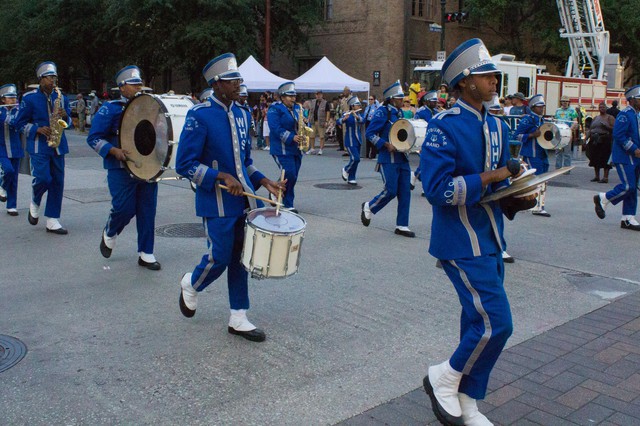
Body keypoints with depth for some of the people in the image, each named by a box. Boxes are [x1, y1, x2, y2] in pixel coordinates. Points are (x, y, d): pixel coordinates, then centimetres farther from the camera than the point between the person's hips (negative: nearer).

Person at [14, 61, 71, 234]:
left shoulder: (61, 97, 11)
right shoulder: (29, 98, 0)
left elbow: (68, 121, 16)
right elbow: (20, 123, 1)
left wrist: (65, 116, -7)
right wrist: (37, 129, -14)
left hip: (58, 146, 4)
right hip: (38, 146, -4)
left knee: (57, 182, 2)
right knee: (43, 178, -17)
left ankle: (52, 221, 8)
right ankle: (34, 204, 17)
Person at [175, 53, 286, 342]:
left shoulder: (242, 114, 10)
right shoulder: (199, 115, -11)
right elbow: (184, 165, -14)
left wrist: (264, 182, 5)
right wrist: (222, 177, -22)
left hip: (244, 200, 6)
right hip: (218, 204, -6)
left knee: (241, 258, 9)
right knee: (219, 258, -1)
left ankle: (238, 318, 20)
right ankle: (190, 284, 32)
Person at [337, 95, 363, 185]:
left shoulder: (359, 114, 8)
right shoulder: (347, 115, -8)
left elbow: (362, 120, -12)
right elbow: (338, 122, -22)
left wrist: (356, 116, -29)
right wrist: (344, 118, -40)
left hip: (357, 140, 6)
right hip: (350, 140, -6)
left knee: (356, 159, 7)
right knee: (355, 159, -16)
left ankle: (351, 178, 17)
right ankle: (346, 170, 11)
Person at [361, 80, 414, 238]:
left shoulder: (400, 113, 14)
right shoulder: (383, 112, -9)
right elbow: (370, 132, -12)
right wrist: (386, 145, -19)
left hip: (402, 158, 7)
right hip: (388, 159, -7)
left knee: (405, 192, 3)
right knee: (390, 191, -9)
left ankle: (402, 226, 10)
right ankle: (369, 207, 19)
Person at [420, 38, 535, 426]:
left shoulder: (497, 126, 11)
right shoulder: (444, 127, -15)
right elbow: (437, 189, -22)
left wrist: (516, 201, -2)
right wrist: (490, 176, -22)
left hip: (490, 241, 9)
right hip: (462, 244, -8)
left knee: (480, 322, 14)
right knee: (496, 323, -11)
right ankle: (444, 378, 12)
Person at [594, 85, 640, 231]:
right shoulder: (625, 115, -13)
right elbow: (618, 135, -20)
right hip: (624, 157, -9)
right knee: (628, 186, -13)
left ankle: (628, 219, 12)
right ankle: (603, 199, 8)